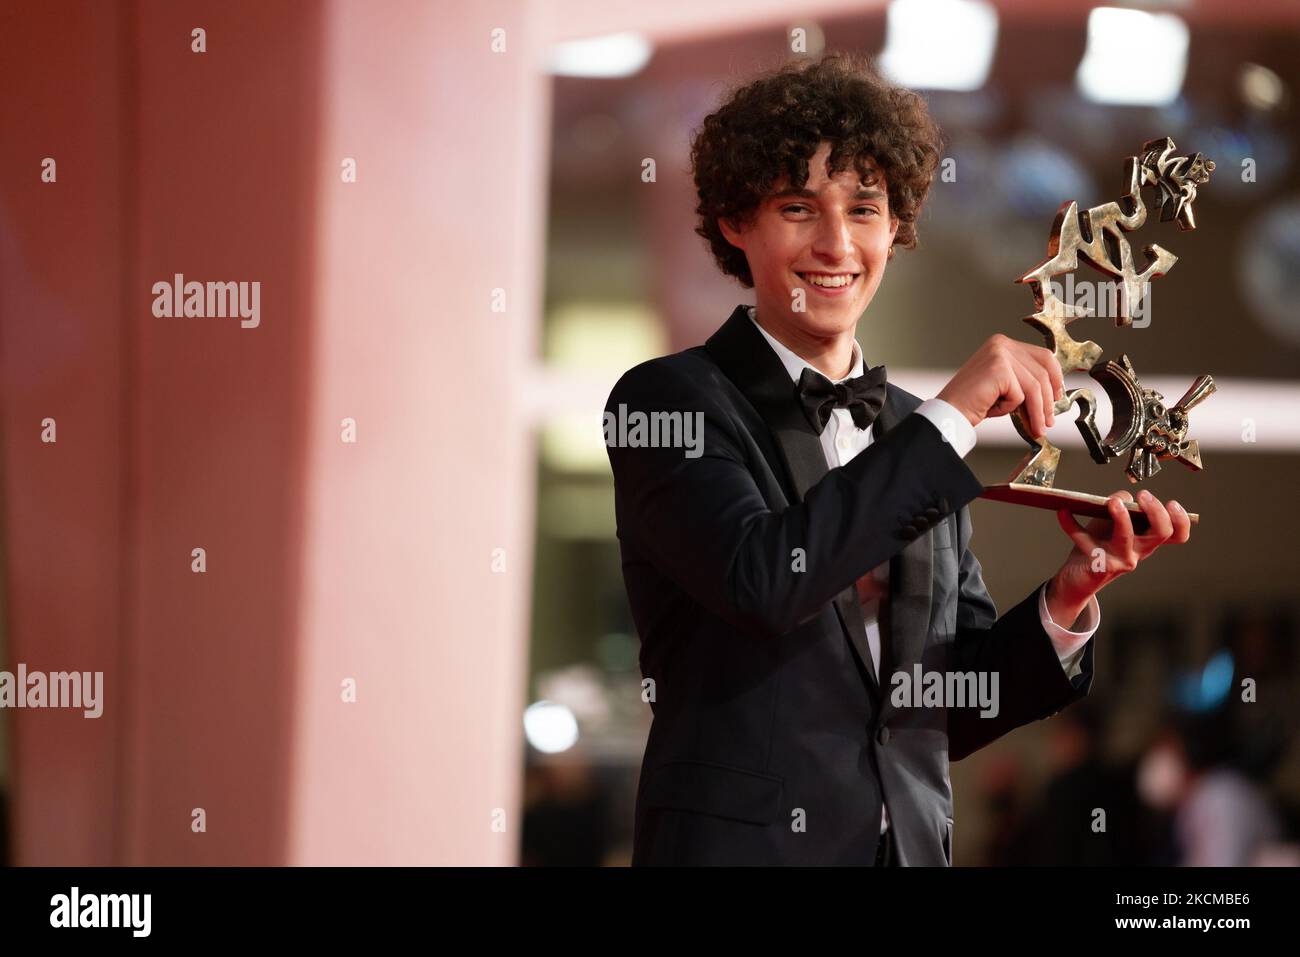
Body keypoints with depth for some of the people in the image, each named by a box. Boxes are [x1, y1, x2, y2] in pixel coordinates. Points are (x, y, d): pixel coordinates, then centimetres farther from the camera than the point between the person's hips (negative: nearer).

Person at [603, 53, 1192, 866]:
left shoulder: (914, 434, 10)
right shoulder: (670, 402, -6)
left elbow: (953, 712, 11)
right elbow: (759, 577, -23)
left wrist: (1069, 599, -6)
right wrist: (951, 419, -20)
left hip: (914, 843, 5)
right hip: (741, 840, -5)